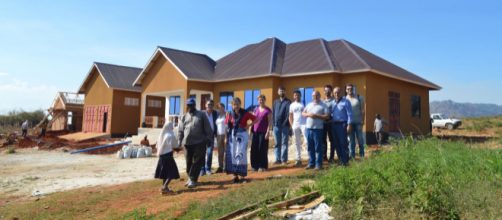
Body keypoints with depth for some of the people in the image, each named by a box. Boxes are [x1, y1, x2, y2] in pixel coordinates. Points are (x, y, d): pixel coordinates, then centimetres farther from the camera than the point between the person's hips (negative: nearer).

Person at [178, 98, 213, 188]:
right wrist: (179, 142, 4)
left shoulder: (201, 115, 3)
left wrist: (209, 139, -3)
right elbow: (180, 130, 11)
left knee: (197, 162, -5)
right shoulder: (184, 117, 12)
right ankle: (190, 178, 25)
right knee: (189, 162, 10)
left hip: (199, 142, -3)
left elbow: (207, 128, 1)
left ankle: (193, 179, 1)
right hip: (187, 143, 3)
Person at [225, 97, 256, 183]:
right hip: (232, 136, 4)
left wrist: (248, 125, -7)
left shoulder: (245, 113, -5)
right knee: (231, 155, 2)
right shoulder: (230, 114, 4)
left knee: (240, 155, -5)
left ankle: (242, 175, 2)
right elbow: (226, 123, 14)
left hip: (242, 135, -3)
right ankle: (235, 175, 10)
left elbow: (256, 119, 0)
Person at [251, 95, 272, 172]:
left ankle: (262, 166, 8)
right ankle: (255, 166, 13)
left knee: (262, 149, -2)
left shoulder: (268, 110, -2)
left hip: (263, 132, -5)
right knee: (254, 149, 3)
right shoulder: (256, 110, 13)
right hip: (255, 132, 5)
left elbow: (270, 122, -6)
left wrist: (268, 132, -13)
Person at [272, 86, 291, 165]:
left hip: (284, 126, -4)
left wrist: (285, 123, -14)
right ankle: (278, 159, 11)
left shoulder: (288, 102, 3)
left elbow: (288, 113, -6)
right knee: (277, 143, 6)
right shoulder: (275, 102, 17)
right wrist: (274, 122, 1)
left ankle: (284, 159, 1)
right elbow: (273, 113, 13)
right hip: (276, 126, 4)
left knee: (284, 143, -1)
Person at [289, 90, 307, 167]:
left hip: (304, 124, -4)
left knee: (307, 140, -14)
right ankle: (298, 159, 13)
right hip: (295, 125, 4)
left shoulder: (304, 103, 1)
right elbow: (290, 116, 13)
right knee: (297, 143, 8)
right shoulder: (292, 105, 11)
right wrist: (291, 125, 3)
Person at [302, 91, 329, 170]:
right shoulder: (309, 105, 17)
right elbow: (303, 113, 17)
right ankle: (311, 163, 18)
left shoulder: (323, 105, 0)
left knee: (318, 147, -3)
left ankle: (318, 164, 4)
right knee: (310, 147, 9)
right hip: (308, 128, 5)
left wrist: (316, 116, -15)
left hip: (317, 128, -5)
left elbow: (327, 116, -8)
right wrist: (308, 114, -4)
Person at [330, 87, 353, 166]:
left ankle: (345, 161, 0)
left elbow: (349, 114, -8)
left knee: (343, 143, -6)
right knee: (336, 143, 9)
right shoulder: (333, 102, 14)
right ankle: (340, 160, 18)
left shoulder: (346, 102, -4)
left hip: (342, 124, -6)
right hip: (334, 124, 6)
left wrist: (349, 125, -13)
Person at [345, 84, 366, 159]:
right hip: (349, 122, 1)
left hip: (358, 122, -1)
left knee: (360, 138, 2)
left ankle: (362, 155, 12)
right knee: (351, 139, 5)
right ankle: (352, 155, 10)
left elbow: (362, 109, -1)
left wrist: (362, 120, -9)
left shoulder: (359, 98, 1)